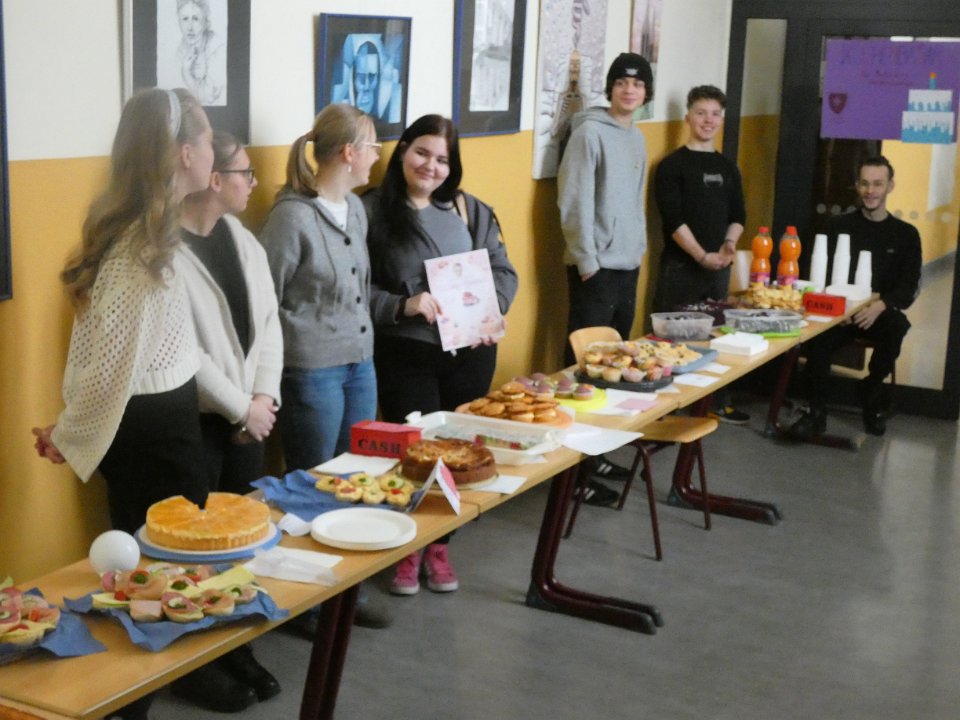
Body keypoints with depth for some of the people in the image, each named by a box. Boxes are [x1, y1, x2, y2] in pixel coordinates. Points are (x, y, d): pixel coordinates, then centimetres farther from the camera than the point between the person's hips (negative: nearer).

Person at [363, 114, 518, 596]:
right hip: (406, 354, -4)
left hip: (470, 351, 5)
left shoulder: (471, 210, 8)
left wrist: (490, 309, -10)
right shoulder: (373, 211, -8)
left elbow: (503, 270, 9)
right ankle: (406, 550, 22)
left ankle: (438, 547, 29)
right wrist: (402, 306, -24)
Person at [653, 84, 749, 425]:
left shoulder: (727, 168, 15)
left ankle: (718, 403, 20)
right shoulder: (673, 165, -3)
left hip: (718, 266, 5)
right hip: (681, 266, -5)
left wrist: (729, 244, -5)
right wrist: (702, 256, -16)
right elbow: (673, 219, -10)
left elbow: (737, 215, 15)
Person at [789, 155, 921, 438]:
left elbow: (909, 288, 3)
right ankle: (816, 410, -18)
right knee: (816, 334, -34)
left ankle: (871, 393, -9)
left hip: (880, 313, 0)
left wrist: (881, 305, -19)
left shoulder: (906, 234, 10)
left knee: (896, 326, -36)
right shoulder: (839, 225, 11)